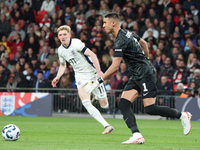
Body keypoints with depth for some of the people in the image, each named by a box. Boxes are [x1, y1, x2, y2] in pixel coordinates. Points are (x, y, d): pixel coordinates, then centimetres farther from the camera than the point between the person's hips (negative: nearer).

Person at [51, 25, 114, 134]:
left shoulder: (76, 43, -17)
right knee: (86, 103, -21)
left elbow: (92, 54, -23)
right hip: (80, 76, 5)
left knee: (104, 105, -1)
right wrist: (57, 77, 8)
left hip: (92, 73, -5)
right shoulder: (60, 50, 5)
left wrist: (98, 71, -31)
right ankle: (106, 126, -19)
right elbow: (62, 65, 23)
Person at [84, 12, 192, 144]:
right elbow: (144, 43, 26)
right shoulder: (127, 33, 10)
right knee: (123, 105, -6)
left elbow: (114, 67, -23)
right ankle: (137, 136, -15)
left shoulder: (121, 41, -20)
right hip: (136, 77, 10)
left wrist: (98, 81, -19)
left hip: (146, 75, -10)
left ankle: (182, 116, 6)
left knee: (150, 109, -13)